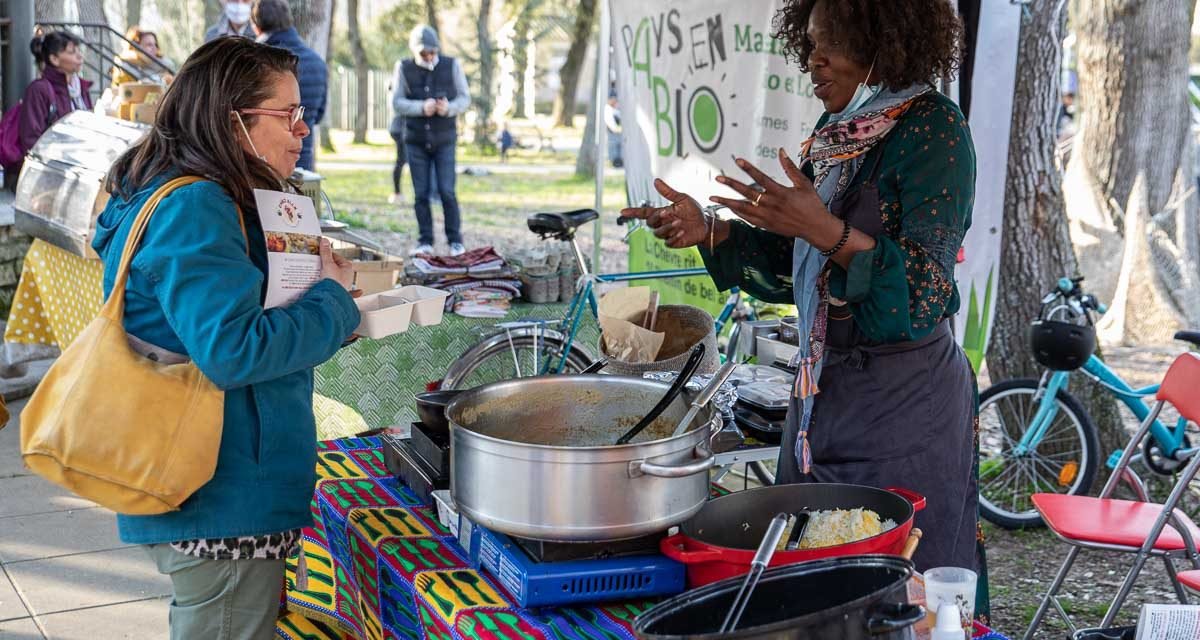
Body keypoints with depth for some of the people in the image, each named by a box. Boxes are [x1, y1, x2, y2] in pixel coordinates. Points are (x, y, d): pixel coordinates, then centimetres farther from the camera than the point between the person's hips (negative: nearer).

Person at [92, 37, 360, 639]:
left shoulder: (195, 198, 12)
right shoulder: (194, 207, -21)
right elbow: (233, 350, -29)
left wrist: (312, 274, 5)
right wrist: (332, 302, -15)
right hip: (222, 507, -11)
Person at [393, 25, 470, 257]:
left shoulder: (451, 65, -1)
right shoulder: (404, 68, 0)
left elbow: (465, 98, 0)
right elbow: (397, 102, -5)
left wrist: (449, 108, -22)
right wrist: (422, 107, -23)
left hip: (445, 141, -1)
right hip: (416, 141, 1)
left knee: (446, 191, -8)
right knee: (421, 193, 1)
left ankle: (455, 240, 1)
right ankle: (425, 242, 9)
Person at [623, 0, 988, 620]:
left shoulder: (933, 128, -13)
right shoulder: (833, 131, 10)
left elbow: (925, 287, -21)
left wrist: (825, 230, -33)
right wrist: (707, 232, 2)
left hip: (902, 399, -8)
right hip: (821, 390, 8)